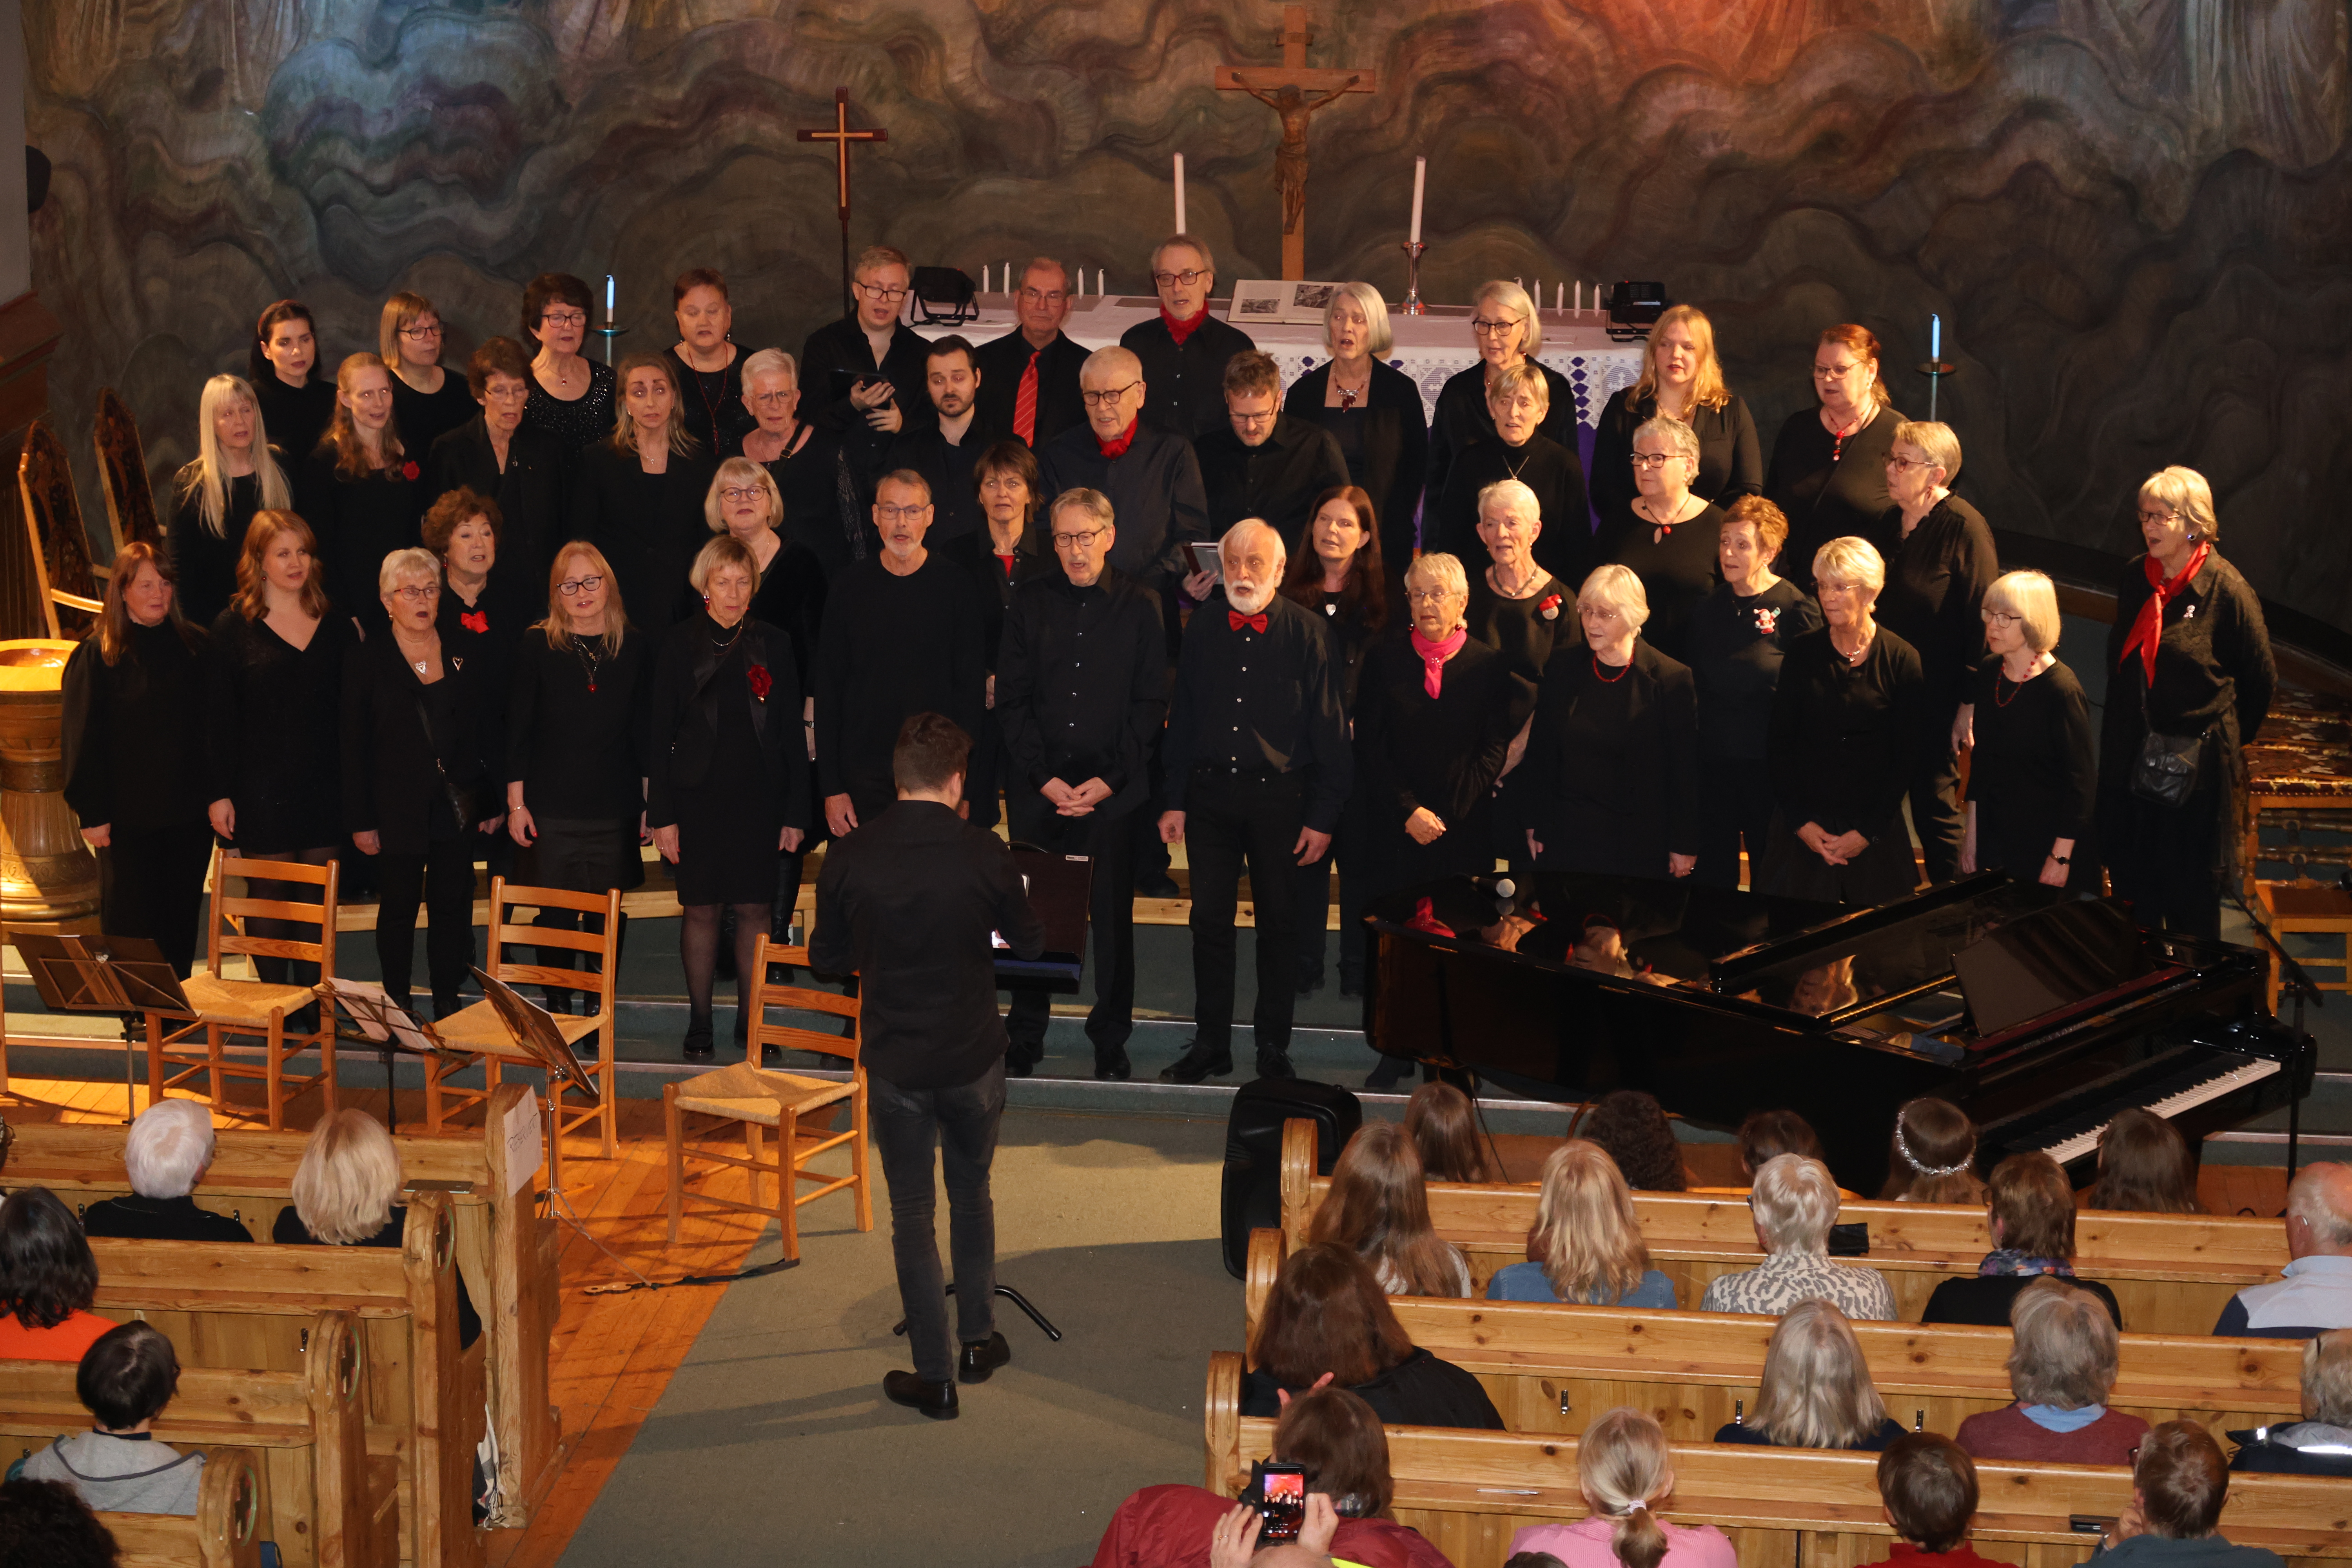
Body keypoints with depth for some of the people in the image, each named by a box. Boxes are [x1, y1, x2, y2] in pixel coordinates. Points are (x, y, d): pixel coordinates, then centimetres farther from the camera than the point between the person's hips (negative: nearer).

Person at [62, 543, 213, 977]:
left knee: (181, 917, 9)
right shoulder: (96, 656, -5)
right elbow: (83, 739, -5)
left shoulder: (195, 647, 5)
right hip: (128, 817, -3)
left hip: (189, 812, 3)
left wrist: (216, 797, 5)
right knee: (131, 921, 1)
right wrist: (92, 813, -9)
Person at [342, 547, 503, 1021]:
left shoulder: (465, 660, 6)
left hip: (460, 807, 2)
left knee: (453, 907, 3)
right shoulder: (367, 661, 0)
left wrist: (495, 803, 1)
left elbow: (492, 733, 7)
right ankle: (396, 1004, 17)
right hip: (398, 810, -2)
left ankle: (448, 1004, 11)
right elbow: (354, 747, -1)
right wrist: (360, 820, -6)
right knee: (399, 907, 6)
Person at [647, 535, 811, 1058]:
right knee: (701, 909, 3)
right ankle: (699, 1024, 14)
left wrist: (796, 813, 1)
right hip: (698, 797, -1)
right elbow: (660, 735, 0)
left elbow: (791, 734, 6)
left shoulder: (774, 645, 4)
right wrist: (662, 815, -5)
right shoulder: (679, 645, 0)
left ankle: (751, 1021, 15)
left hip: (760, 798, 1)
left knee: (756, 909, 3)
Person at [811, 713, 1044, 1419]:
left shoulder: (848, 856, -11)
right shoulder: (983, 852, -14)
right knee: (972, 1194, 23)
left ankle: (935, 1375, 14)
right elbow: (1030, 943, 1)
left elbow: (826, 957, 1)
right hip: (973, 1058, 0)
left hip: (893, 1064, 0)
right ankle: (977, 1340, 33)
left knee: (912, 1212, 10)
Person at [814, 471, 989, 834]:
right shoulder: (851, 587, 2)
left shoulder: (956, 587, 0)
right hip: (863, 774, 1)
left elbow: (971, 688, 1)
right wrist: (831, 787, -2)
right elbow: (827, 692, 4)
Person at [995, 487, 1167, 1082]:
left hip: (1113, 788, -1)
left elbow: (1151, 704, 1)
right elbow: (1011, 698, 5)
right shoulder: (1029, 602, 6)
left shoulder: (1139, 605, 2)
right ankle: (1025, 1037, 16)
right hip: (1037, 789, 1)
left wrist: (1108, 780, -8)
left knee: (1112, 915, 2)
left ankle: (1111, 1042, 13)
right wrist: (1044, 778, -6)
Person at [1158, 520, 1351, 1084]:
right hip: (1210, 793, 3)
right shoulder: (1204, 629, 5)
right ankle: (1211, 1043, 16)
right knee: (1210, 920, 5)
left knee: (1279, 922, 6)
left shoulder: (1306, 633, -4)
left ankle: (1273, 1046, 18)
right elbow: (1182, 717, 10)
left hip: (1280, 796, -2)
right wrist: (1174, 800, 6)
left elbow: (1329, 732, -3)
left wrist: (1323, 816, -6)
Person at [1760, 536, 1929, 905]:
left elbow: (1906, 756, -3)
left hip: (1875, 830, -1)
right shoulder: (1802, 653, 1)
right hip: (1803, 829, 1)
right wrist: (1801, 823, -7)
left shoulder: (1901, 660, -3)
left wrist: (1869, 832, -9)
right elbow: (1778, 743, 2)